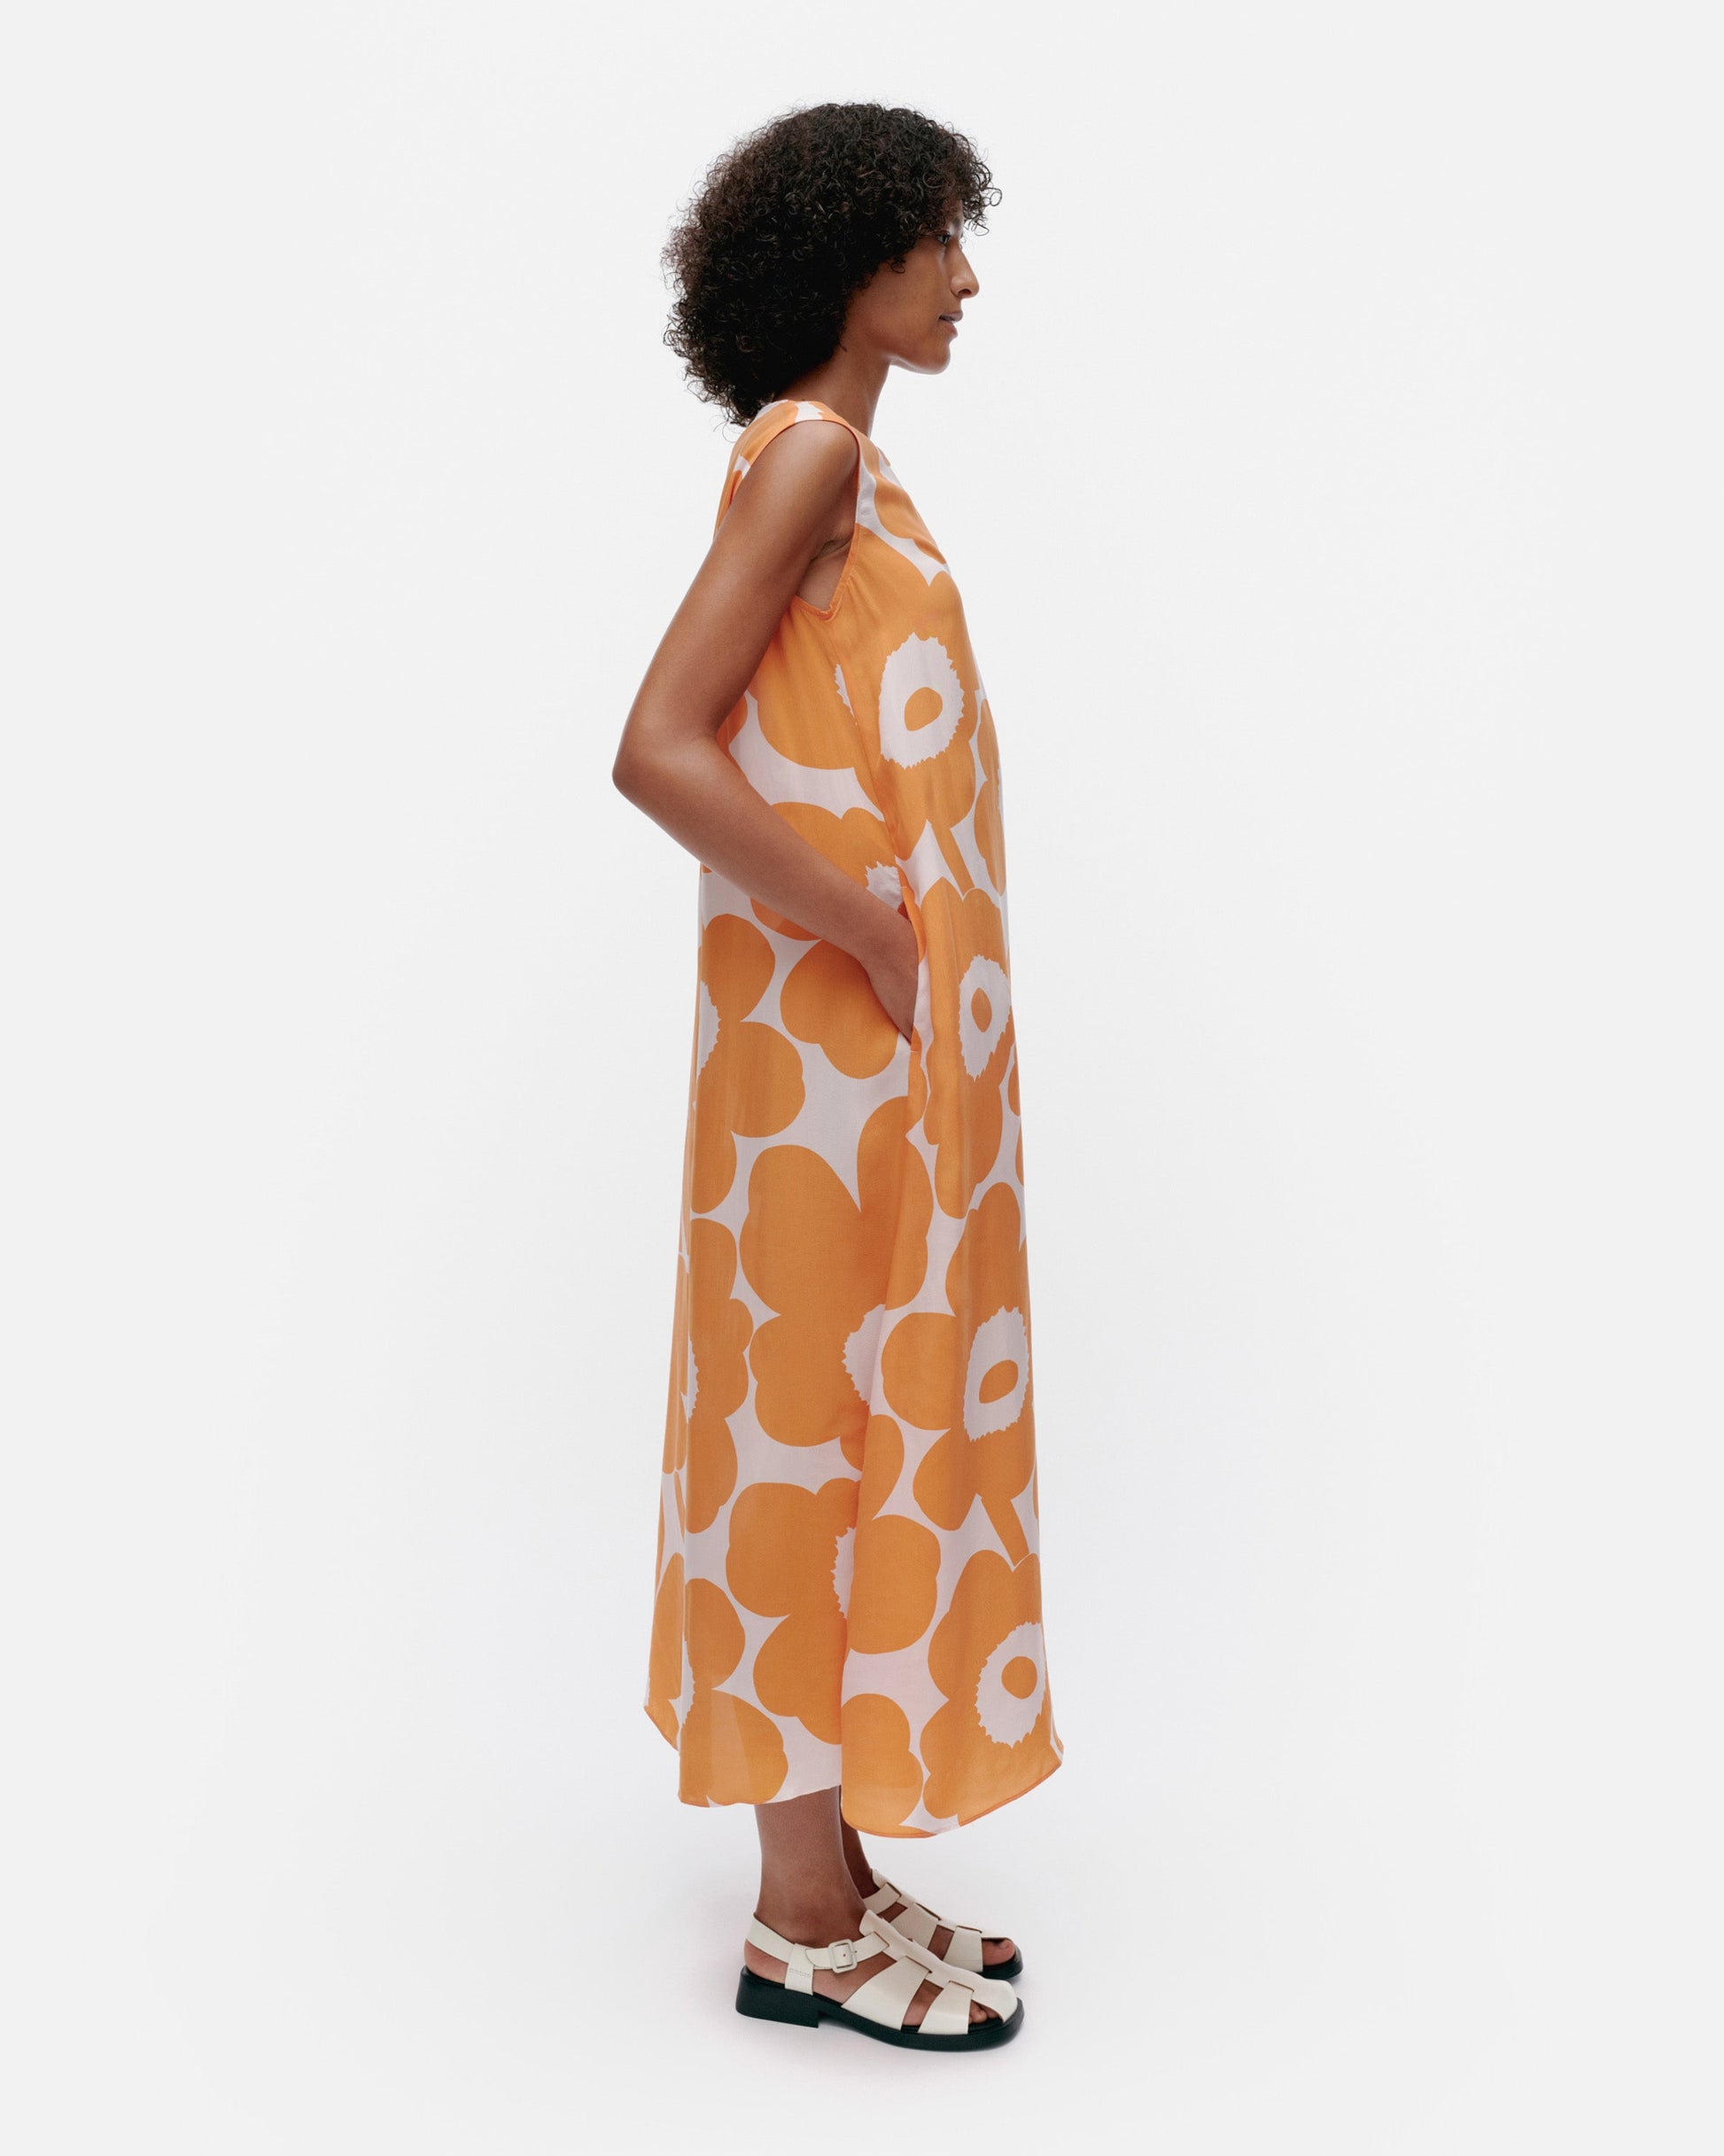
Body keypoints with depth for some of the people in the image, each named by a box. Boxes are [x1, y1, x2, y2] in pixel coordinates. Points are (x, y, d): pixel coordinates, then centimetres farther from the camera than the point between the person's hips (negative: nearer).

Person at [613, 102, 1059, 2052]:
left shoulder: (846, 462, 17)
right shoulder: (807, 450, -12)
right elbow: (659, 750, -22)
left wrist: (912, 956, 11)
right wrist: (876, 940, -17)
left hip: (894, 1045, 10)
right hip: (834, 1041, -10)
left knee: (863, 1428, 14)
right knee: (823, 1427, -1)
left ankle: (831, 1864, 28)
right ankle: (805, 1923, 14)